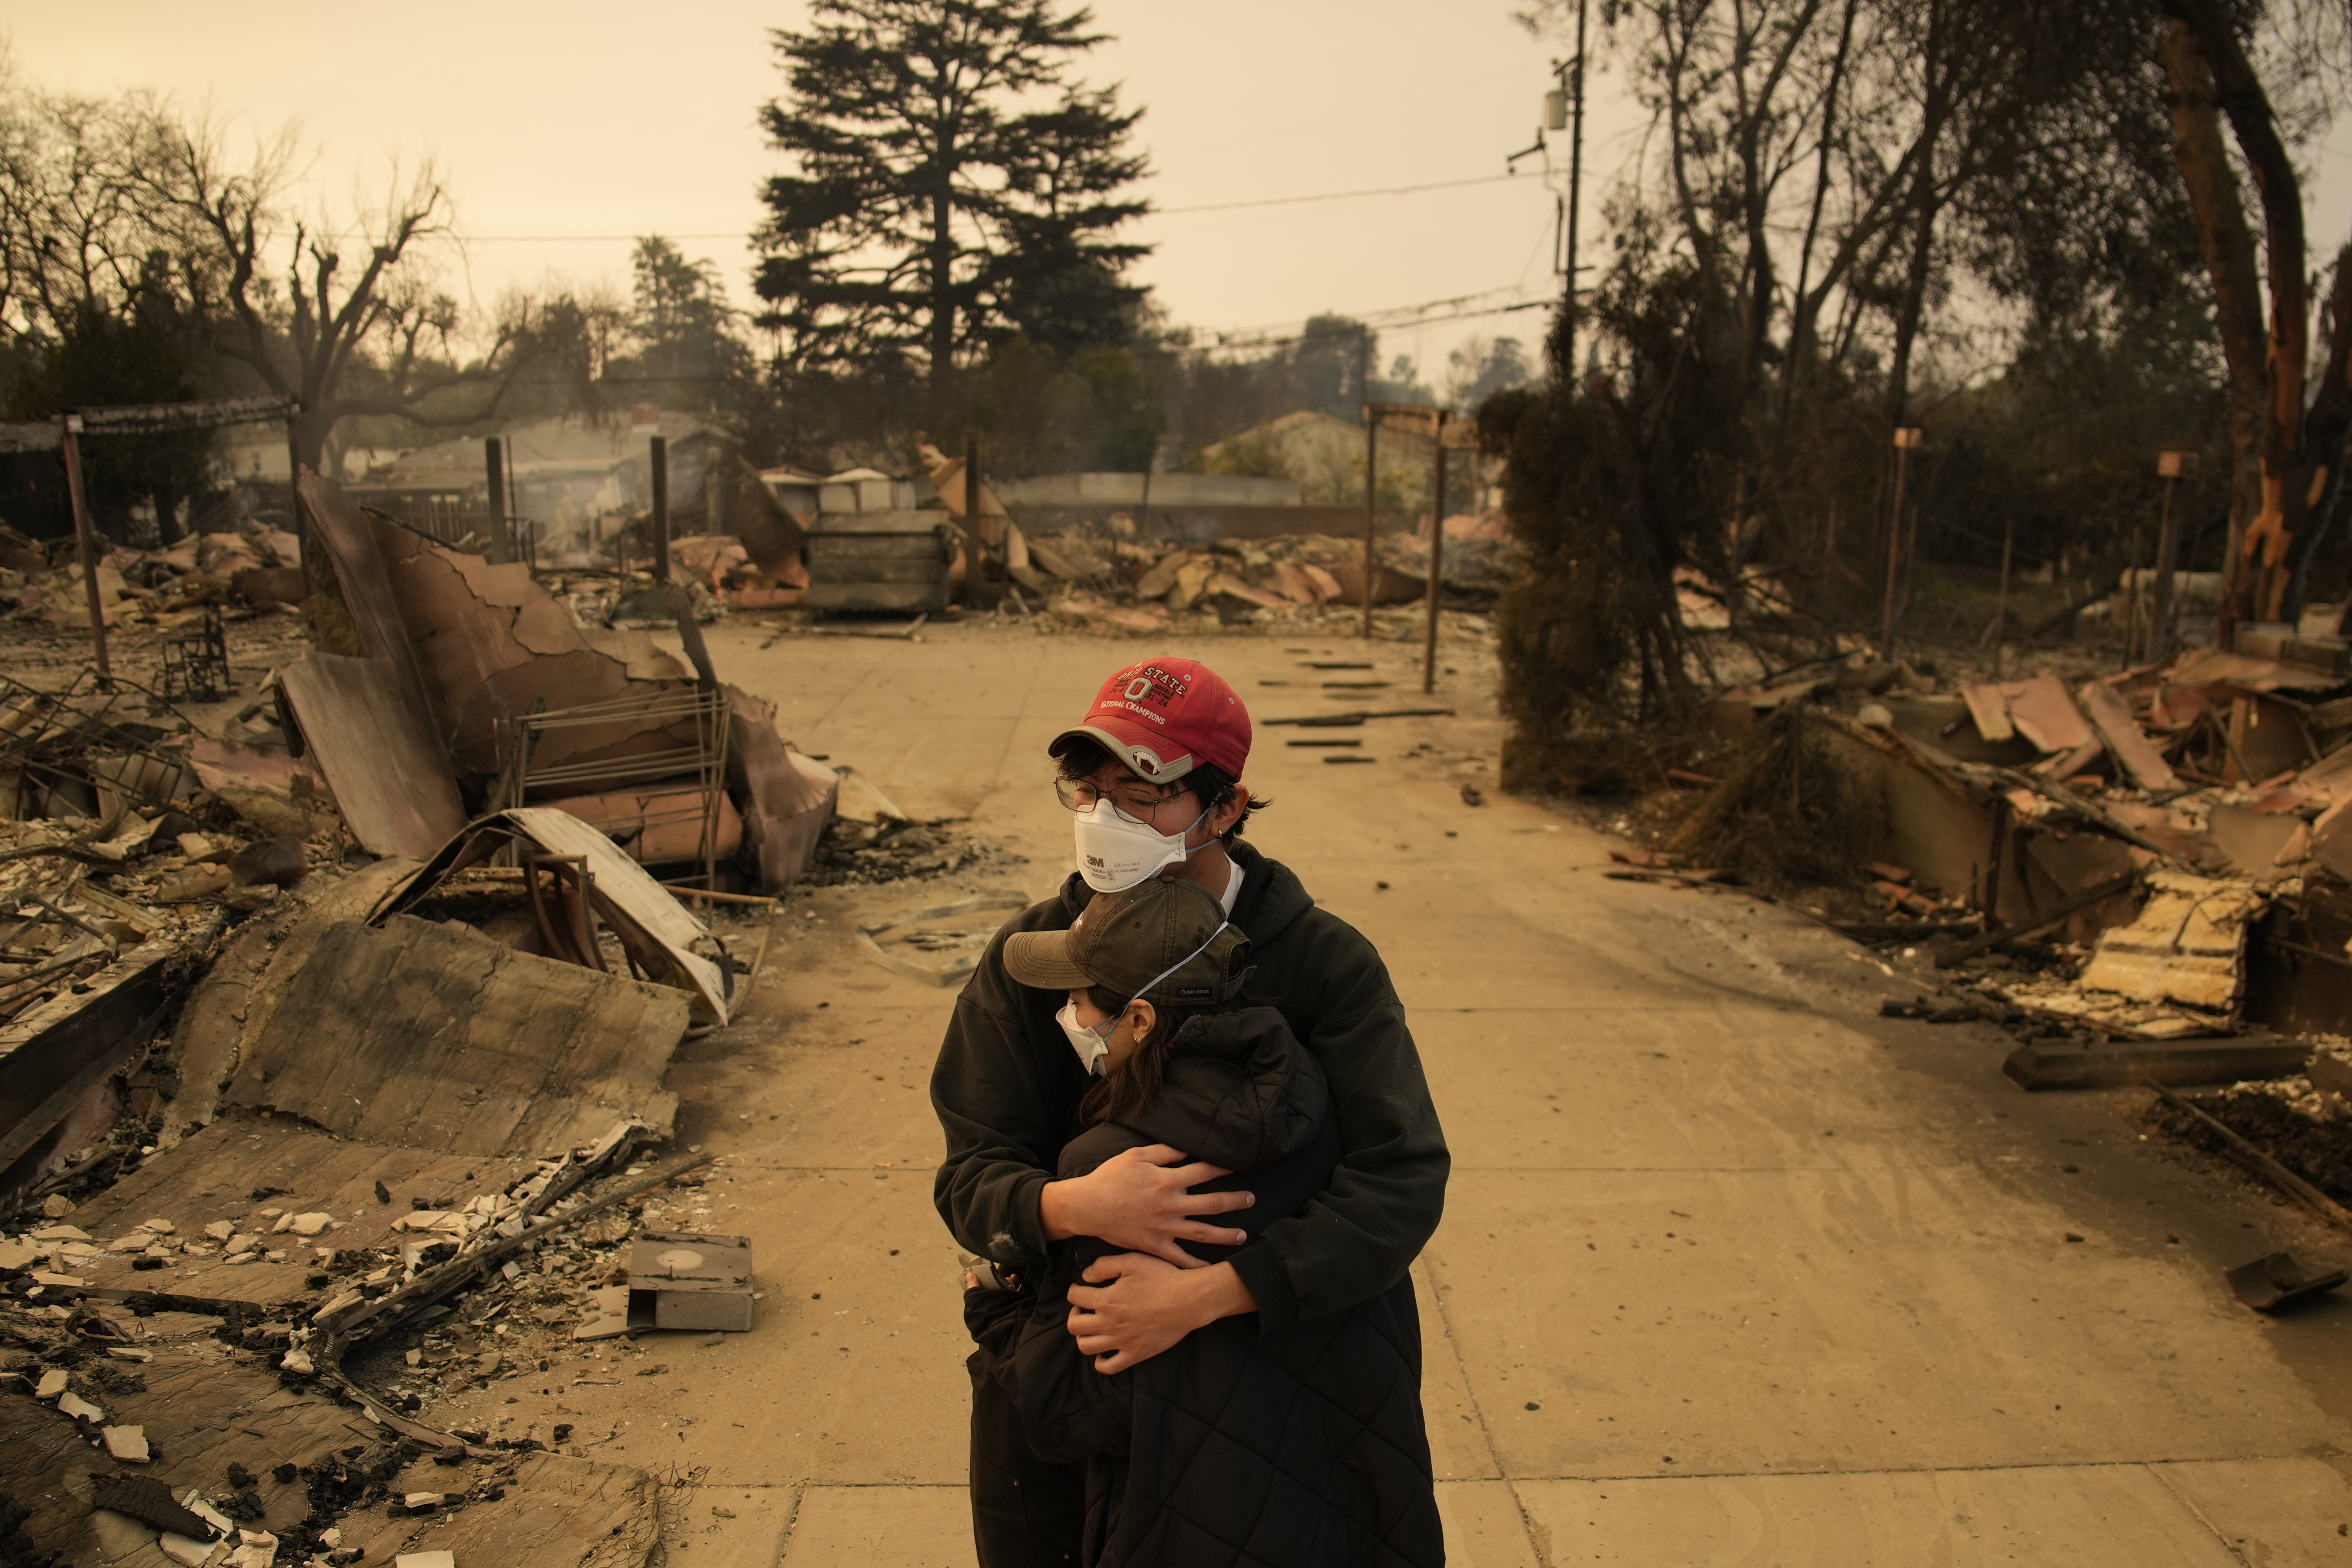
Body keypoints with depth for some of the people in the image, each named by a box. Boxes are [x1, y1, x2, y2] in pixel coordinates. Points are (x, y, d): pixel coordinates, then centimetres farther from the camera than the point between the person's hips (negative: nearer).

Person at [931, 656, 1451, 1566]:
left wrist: (1196, 1297, -34)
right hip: (1056, 1388, 2)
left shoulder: (1325, 963, -15)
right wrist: (1070, 1206, -33)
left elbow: (1404, 1179, -25)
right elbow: (971, 1176, -9)